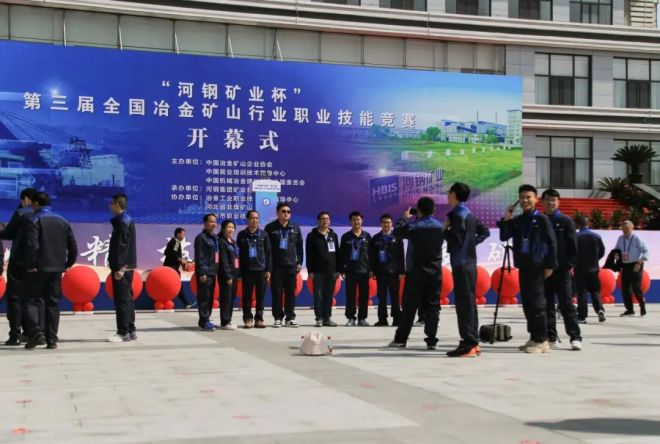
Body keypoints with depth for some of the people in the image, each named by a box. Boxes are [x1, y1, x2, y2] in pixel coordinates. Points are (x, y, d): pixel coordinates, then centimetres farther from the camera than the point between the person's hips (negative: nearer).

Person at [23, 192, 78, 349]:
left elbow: (32, 245, -18)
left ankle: (36, 332, -15)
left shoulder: (34, 221, -6)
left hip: (39, 268, -5)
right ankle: (52, 339, 7)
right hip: (57, 269, 5)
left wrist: (30, 265, -12)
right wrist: (68, 264, 16)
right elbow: (73, 246, 9)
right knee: (53, 303, 8)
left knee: (32, 300, 3)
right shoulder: (62, 221, 12)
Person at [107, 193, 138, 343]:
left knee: (122, 299, -8)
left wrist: (118, 268, -22)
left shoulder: (122, 222, -13)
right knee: (127, 298, 12)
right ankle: (130, 330, 16)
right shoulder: (127, 220, 17)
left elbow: (121, 246, -20)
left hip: (122, 267, -10)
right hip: (127, 266, 10)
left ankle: (124, 332, -7)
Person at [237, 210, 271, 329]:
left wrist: (268, 270, -1)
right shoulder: (242, 235, 6)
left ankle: (259, 318, 10)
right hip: (247, 270, 0)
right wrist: (238, 271, -1)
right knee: (247, 295, 2)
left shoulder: (263, 234, 7)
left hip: (261, 269, 1)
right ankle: (248, 318, 9)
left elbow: (268, 253, 5)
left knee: (260, 295, 3)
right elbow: (238, 252, 4)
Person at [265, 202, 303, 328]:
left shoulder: (295, 228, 9)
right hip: (276, 265, -2)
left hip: (291, 265, 2)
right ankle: (278, 318, 7)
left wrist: (299, 262, 6)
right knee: (277, 293, 0)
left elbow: (299, 246, 12)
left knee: (291, 293, 4)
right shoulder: (270, 228, 1)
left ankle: (290, 318, 10)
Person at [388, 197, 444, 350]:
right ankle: (431, 340, -1)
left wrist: (404, 218, 17)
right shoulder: (440, 227, 3)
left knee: (409, 307, 3)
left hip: (416, 272, -3)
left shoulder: (414, 227, -11)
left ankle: (400, 339, 7)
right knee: (432, 307, 3)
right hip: (435, 273, 3)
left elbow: (397, 232, 2)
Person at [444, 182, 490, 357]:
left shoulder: (458, 215, -12)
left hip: (462, 264, -9)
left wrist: (445, 230, -3)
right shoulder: (468, 214, 17)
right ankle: (473, 343, 16)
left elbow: (456, 240, -18)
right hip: (469, 263, 9)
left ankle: (468, 344, -10)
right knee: (468, 303, 12)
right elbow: (484, 231, 23)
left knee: (464, 303, -9)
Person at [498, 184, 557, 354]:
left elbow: (551, 243, -5)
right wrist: (506, 219, -2)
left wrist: (550, 265, -10)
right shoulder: (517, 220, 13)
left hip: (537, 267, -6)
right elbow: (504, 237, 9)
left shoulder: (542, 219, -3)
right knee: (527, 303, 9)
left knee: (537, 303, -7)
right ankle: (534, 338, 16)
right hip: (522, 266, 6)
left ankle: (541, 340, -3)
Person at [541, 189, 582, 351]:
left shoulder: (566, 221, 2)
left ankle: (575, 337, 0)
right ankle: (550, 337, 11)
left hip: (562, 270, -3)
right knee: (547, 305, 6)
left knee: (566, 304, -4)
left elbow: (573, 245, -1)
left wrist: (571, 265, -9)